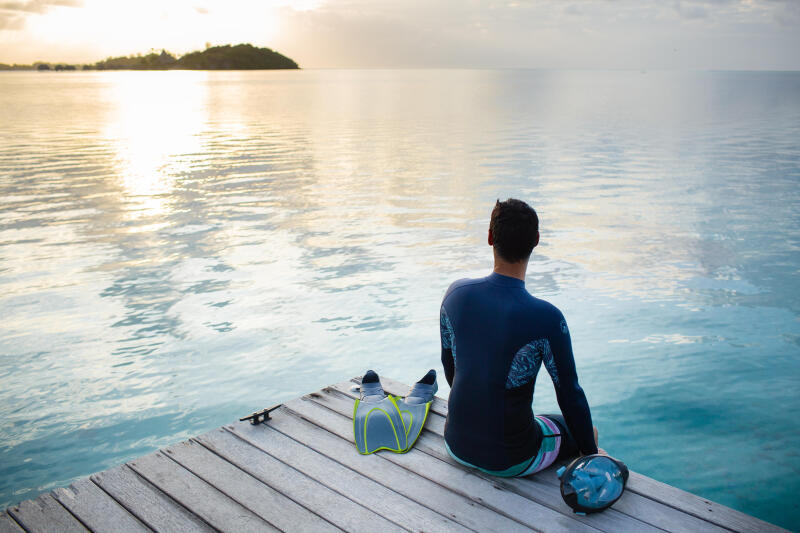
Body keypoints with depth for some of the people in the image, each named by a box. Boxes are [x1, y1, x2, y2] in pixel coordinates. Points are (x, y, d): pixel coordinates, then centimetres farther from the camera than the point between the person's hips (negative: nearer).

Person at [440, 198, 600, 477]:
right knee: (589, 431, 23)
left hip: (457, 445, 5)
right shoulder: (547, 318, -24)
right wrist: (591, 453, 5)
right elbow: (570, 394, -12)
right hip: (510, 460, -5)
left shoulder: (456, 293, -9)